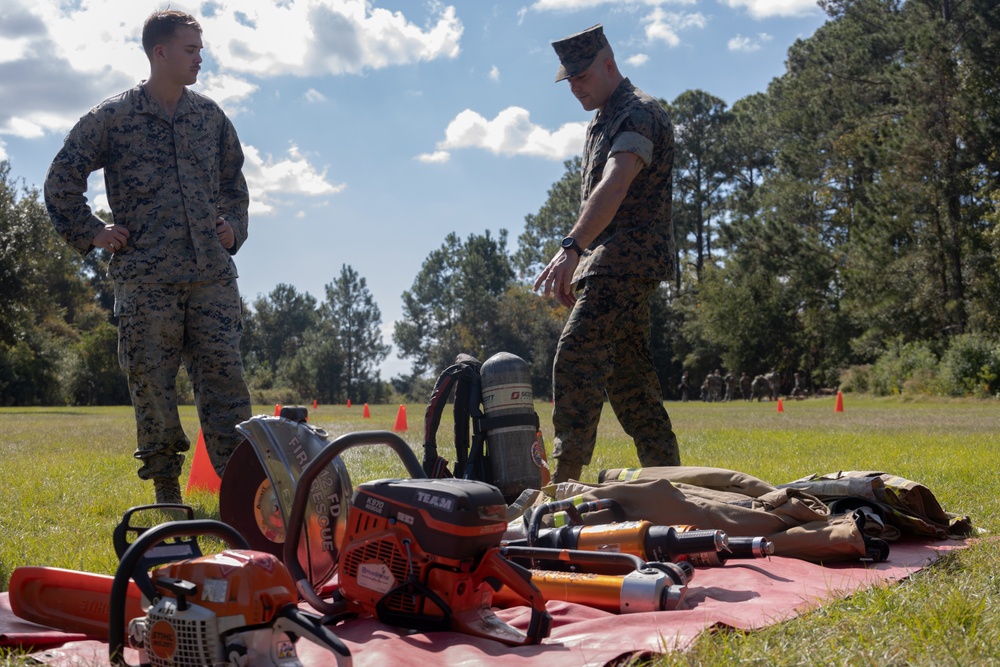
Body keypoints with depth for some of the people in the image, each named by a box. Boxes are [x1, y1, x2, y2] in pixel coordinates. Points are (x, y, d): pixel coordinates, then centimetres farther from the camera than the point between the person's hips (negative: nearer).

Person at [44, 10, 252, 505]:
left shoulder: (210, 116, 14)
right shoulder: (113, 117, 3)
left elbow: (234, 181, 28)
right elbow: (61, 180, 8)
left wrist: (233, 225, 13)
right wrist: (91, 232, 2)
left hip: (213, 277, 3)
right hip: (145, 281, -2)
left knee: (224, 378, -2)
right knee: (151, 383, 2)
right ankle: (166, 493, 14)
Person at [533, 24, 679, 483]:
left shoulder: (639, 114, -10)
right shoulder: (601, 123, 21)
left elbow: (614, 188, -27)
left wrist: (571, 248, -39)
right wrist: (577, 270, 20)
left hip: (628, 259, -10)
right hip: (610, 265, 10)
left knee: (575, 361, -18)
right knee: (628, 376, 10)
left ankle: (565, 482, -20)